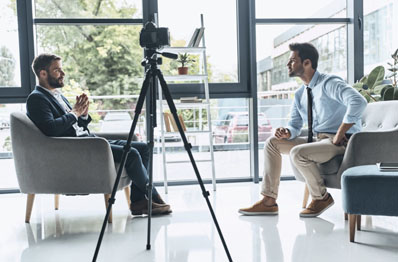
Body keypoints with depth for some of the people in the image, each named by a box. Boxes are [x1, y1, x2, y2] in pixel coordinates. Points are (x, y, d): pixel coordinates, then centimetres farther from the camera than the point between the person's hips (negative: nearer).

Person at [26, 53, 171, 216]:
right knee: (131, 153, -22)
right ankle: (154, 199, -3)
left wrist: (84, 114, 3)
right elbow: (50, 128, -23)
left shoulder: (58, 95, 23)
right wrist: (74, 113, -10)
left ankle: (138, 201, -5)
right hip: (73, 149, -10)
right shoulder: (36, 98, -6)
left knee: (143, 148, -1)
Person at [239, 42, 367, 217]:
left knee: (298, 153, -32)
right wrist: (286, 132, -11)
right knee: (273, 142, 3)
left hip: (341, 142, -9)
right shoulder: (300, 94, 11)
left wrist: (338, 136, -26)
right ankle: (269, 201, 1)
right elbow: (295, 124, 15)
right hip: (318, 140, 9)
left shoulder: (329, 83, -15)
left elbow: (358, 102, -31)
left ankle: (322, 197, -5)